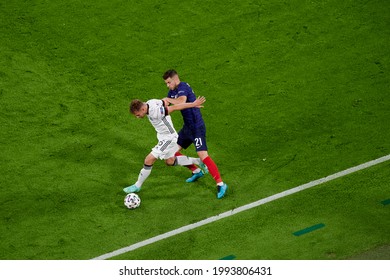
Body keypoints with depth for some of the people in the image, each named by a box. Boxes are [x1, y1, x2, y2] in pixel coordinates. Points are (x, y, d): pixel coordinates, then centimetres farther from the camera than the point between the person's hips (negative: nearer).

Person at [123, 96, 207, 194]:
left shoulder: (155, 112, -34)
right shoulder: (149, 103, -10)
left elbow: (174, 107, -29)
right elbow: (164, 101, 4)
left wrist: (193, 104, -23)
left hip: (168, 138, -10)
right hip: (163, 137, 10)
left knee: (148, 160, -10)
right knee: (170, 161, 25)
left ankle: (137, 186, 4)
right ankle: (198, 161, 37)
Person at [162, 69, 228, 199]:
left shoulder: (183, 87, -18)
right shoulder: (172, 91, 10)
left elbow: (181, 102, -38)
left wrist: (167, 99, -24)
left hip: (197, 127, -10)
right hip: (187, 127, 10)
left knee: (202, 155, -18)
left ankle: (220, 184, -14)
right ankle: (196, 171, 26)